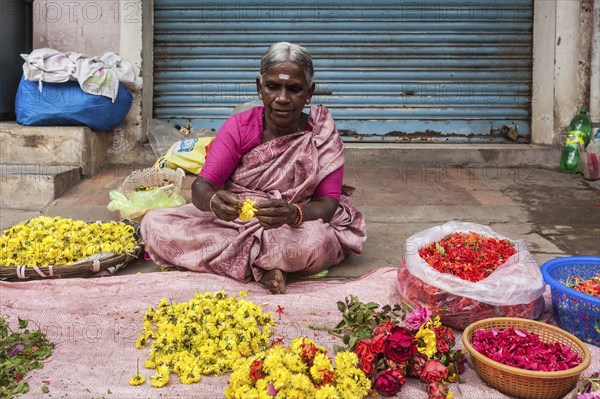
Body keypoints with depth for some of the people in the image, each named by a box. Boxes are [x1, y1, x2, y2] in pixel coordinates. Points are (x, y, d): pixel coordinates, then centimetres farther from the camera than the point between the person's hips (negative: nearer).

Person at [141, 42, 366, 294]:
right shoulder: (239, 127, -7)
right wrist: (215, 201, -40)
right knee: (154, 224, -18)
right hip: (230, 221, 3)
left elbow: (328, 203, -15)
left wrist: (293, 214, -39)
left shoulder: (323, 137, -9)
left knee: (315, 241, -37)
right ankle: (263, 267, -19)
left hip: (291, 229, -2)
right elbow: (201, 187, -14)